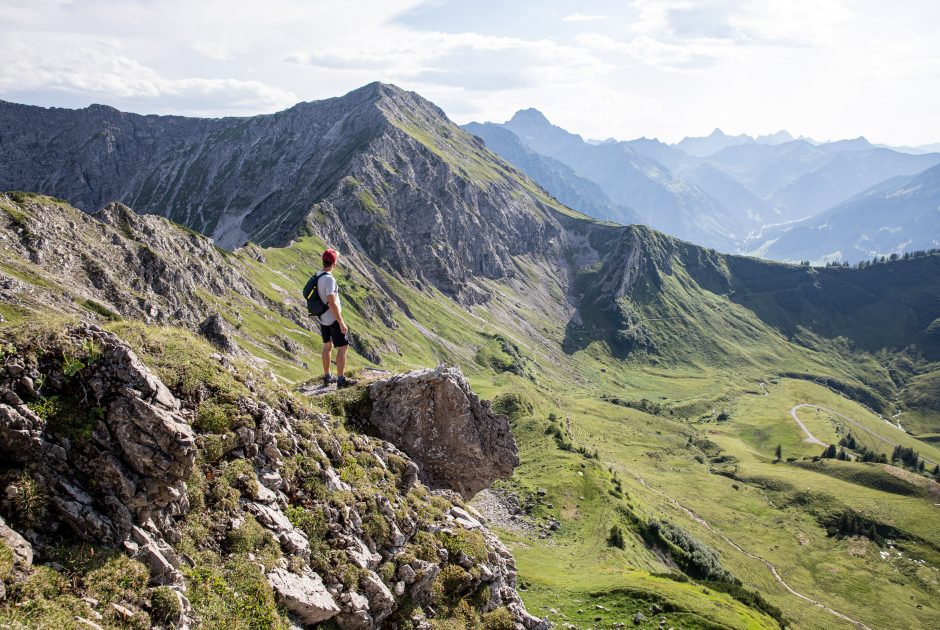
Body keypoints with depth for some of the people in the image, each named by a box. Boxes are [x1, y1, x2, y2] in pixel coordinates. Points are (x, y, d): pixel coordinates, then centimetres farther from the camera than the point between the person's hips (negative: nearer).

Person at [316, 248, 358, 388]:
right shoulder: (329, 279, -25)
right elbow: (332, 303, -27)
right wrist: (342, 323, -22)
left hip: (322, 318, 9)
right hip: (333, 319, -9)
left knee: (328, 346, 18)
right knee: (343, 347, 0)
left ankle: (327, 377, 27)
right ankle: (341, 379, 3)